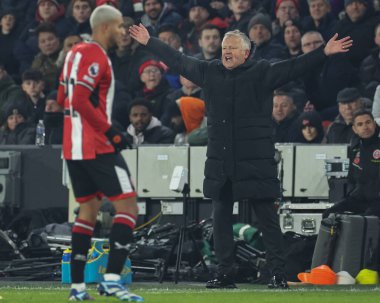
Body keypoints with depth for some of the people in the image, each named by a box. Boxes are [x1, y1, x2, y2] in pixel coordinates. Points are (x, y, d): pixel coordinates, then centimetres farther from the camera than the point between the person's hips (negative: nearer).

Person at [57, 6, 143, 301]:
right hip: (97, 146, -10)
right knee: (127, 205, -7)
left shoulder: (76, 53, 16)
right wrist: (111, 131, -18)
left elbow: (63, 99, 21)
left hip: (74, 146, 10)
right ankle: (112, 279, -16)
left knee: (89, 208, 13)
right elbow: (80, 100, -22)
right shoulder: (96, 56, -13)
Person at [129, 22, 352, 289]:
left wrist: (325, 53, -23)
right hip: (220, 162, 5)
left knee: (268, 220, -2)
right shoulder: (209, 72, 10)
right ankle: (225, 274, 17)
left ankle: (278, 275, 0)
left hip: (256, 162, -5)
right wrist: (149, 42, 23)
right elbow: (177, 60, 19)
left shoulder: (262, 73, -3)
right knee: (221, 219, 9)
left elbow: (295, 67, -11)